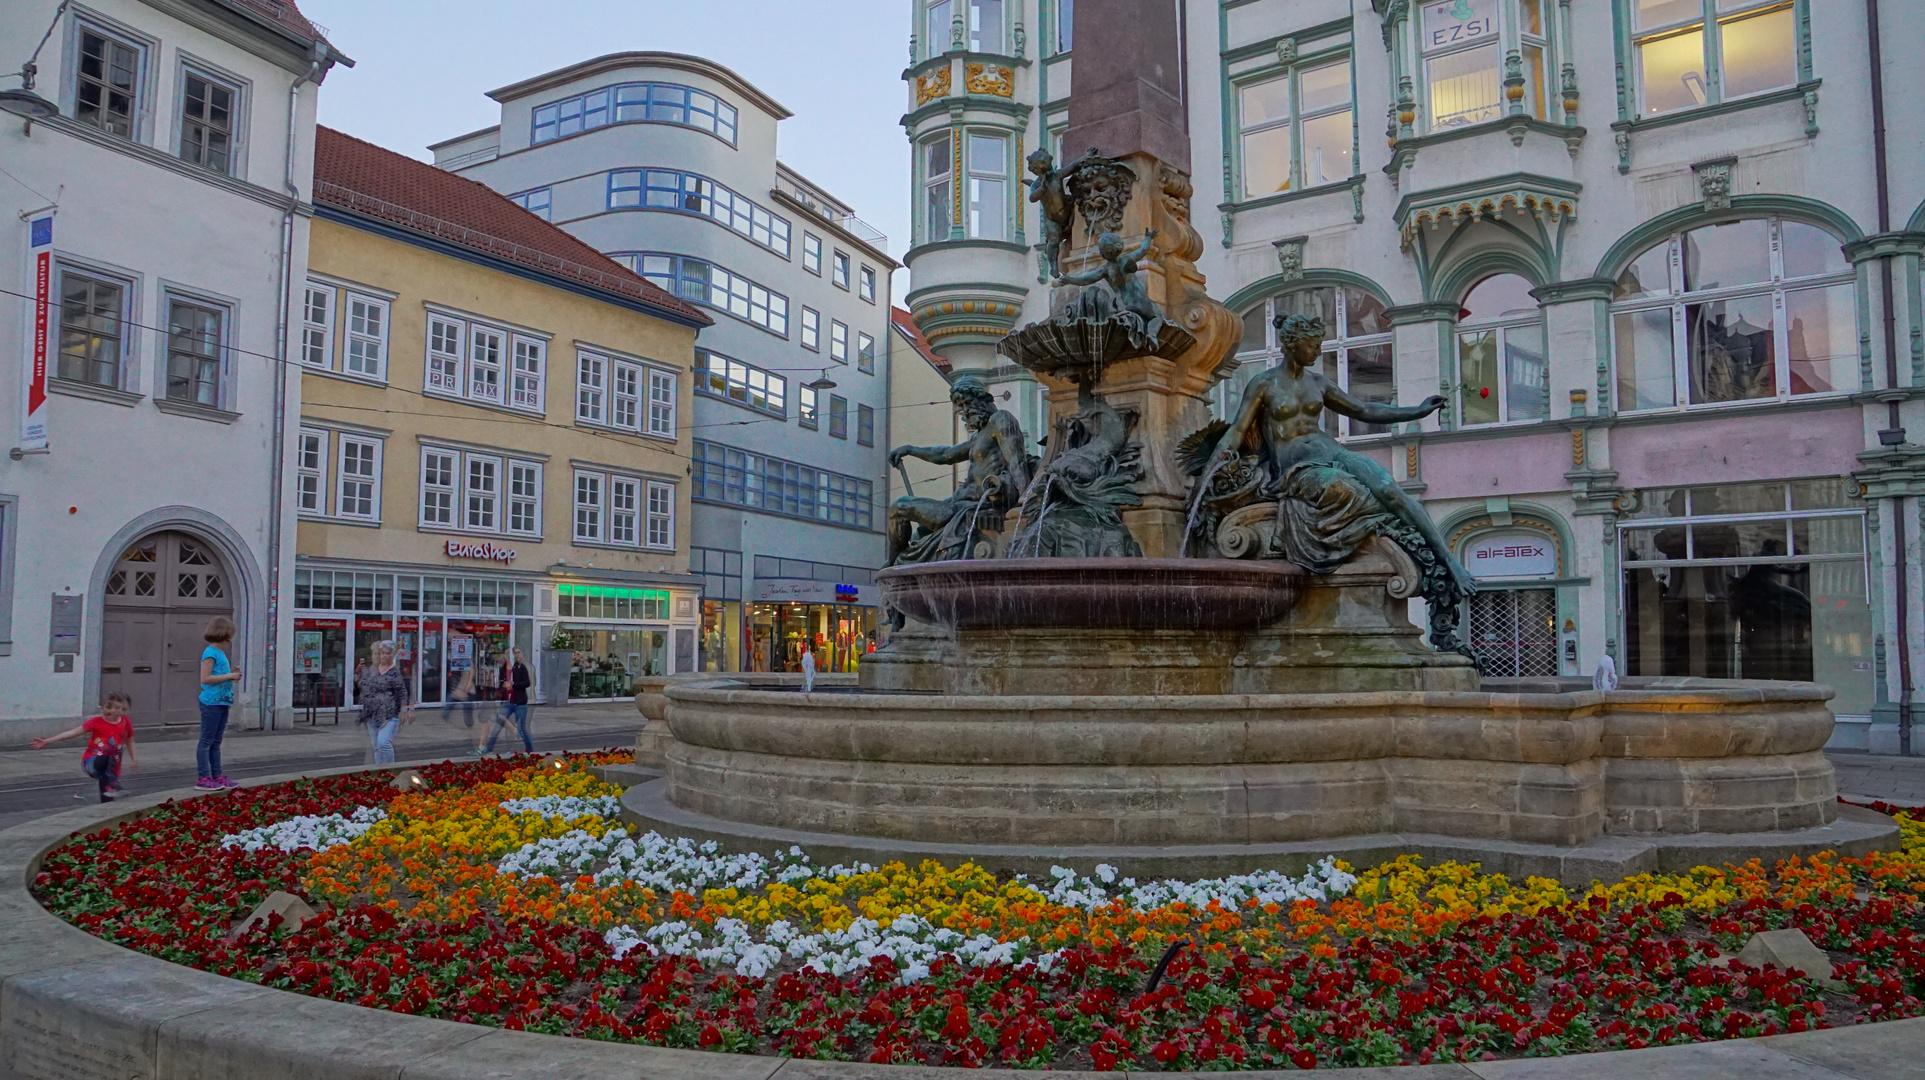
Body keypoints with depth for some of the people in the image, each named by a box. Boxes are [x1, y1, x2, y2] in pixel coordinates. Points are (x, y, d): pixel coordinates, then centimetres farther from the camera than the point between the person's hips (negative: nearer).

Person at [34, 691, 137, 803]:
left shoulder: (126, 723, 5)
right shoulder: (96, 722, -3)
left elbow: (130, 742, 20)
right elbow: (73, 732, -8)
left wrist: (133, 761, 21)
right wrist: (46, 741, -13)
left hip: (111, 768, 3)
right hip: (92, 761, -3)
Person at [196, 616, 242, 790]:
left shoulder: (220, 653, 15)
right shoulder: (210, 653, -12)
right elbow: (205, 678, -19)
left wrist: (232, 674, 8)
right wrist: (229, 676, -15)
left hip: (222, 703, 9)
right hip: (211, 703, -9)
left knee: (216, 742, 13)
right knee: (206, 741, -3)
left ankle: (217, 775, 19)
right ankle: (203, 778, 1)